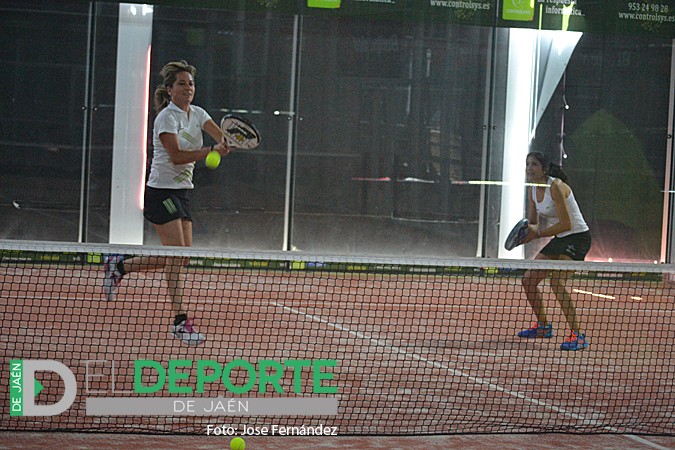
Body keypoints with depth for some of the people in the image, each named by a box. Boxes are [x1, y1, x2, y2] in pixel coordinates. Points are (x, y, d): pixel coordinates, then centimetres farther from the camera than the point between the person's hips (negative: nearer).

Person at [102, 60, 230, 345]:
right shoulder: (167, 117, -12)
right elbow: (176, 156, -22)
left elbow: (222, 137, -6)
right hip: (161, 191, -8)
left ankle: (119, 266, 24)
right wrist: (211, 151, -30)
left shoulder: (197, 114, 9)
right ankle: (180, 321, -9)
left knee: (181, 257, 6)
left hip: (181, 192, 8)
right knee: (177, 255, -13)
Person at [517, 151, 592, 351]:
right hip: (559, 239, 9)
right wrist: (527, 232, -13)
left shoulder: (556, 187, -21)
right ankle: (543, 326, 26)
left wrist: (537, 234, -24)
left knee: (557, 282, -25)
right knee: (528, 280, 8)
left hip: (577, 237, -9)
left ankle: (577, 335, -21)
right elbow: (534, 222, 11)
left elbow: (566, 223, -24)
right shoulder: (533, 191, 5)